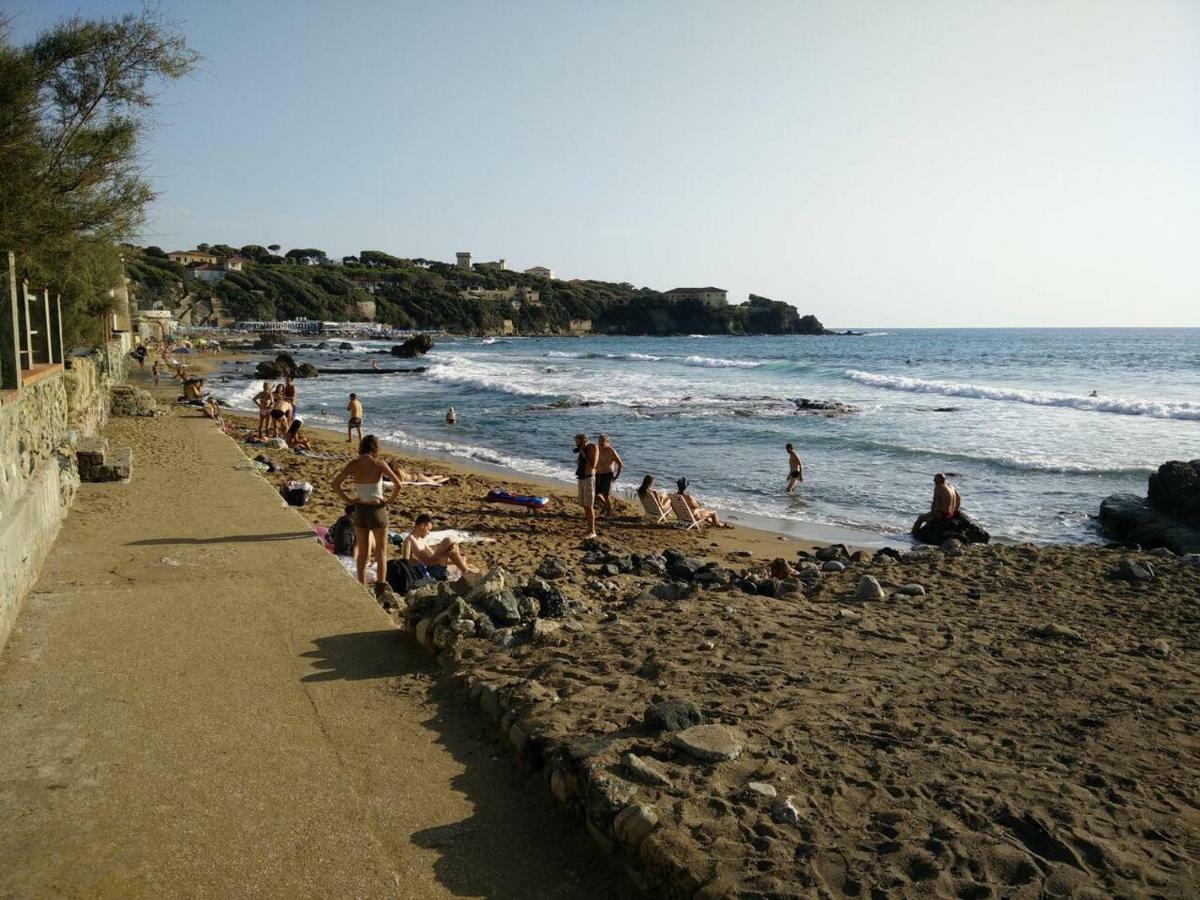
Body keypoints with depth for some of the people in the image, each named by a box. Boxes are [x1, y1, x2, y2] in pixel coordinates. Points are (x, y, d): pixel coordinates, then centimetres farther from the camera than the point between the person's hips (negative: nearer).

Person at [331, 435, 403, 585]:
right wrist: (390, 499, -6)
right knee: (381, 553, 10)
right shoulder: (379, 464, -13)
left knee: (362, 553, 16)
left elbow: (336, 484, -5)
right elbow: (397, 484, -20)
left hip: (360, 510, 3)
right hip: (377, 509, -3)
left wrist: (349, 500, 1)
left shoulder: (352, 465, -4)